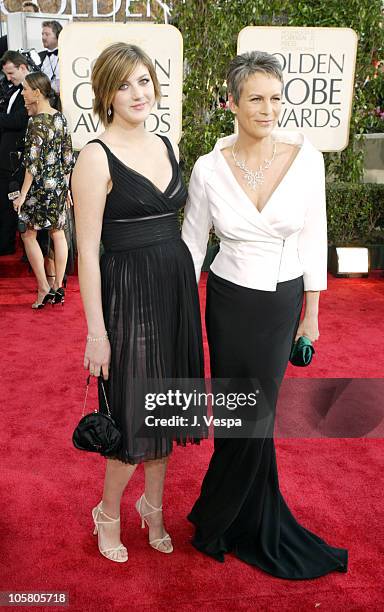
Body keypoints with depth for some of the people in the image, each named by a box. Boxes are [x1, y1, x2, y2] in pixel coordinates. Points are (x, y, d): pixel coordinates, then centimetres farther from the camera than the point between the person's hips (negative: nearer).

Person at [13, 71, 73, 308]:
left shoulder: (37, 122, -16)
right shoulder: (60, 117, 5)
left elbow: (33, 162, -18)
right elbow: (68, 156, 9)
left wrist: (23, 194, -13)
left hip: (40, 186, -7)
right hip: (60, 184, 7)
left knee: (29, 234, 7)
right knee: (58, 233, 12)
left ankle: (44, 288, 5)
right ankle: (58, 287, 19)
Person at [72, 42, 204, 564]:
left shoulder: (165, 145, 10)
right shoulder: (97, 157, -11)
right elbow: (88, 252, -13)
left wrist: (186, 289, 12)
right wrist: (97, 332, -15)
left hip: (177, 286, 7)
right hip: (130, 291, -6)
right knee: (135, 416, 4)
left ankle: (153, 506, 39)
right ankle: (108, 514, 31)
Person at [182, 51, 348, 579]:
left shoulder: (306, 157, -9)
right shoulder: (209, 168, -10)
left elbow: (313, 240, -2)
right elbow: (192, 245, -1)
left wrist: (311, 314, 0)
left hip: (284, 302, 1)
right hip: (229, 302, -1)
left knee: (256, 412, 13)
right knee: (246, 416, 10)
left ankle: (219, 520, 40)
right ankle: (260, 529, 36)